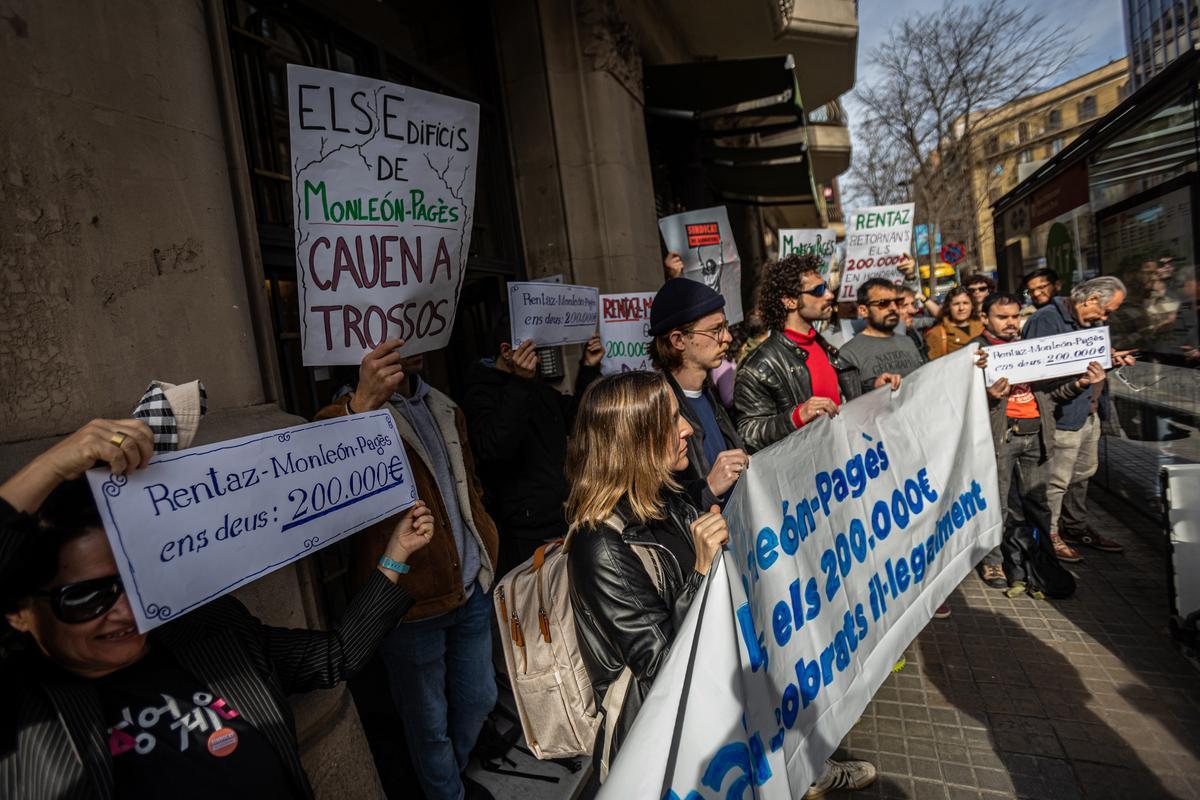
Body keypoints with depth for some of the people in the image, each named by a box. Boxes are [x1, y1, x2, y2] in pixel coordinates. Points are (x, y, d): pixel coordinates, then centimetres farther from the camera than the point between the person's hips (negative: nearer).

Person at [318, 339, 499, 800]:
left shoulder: (445, 411, 9)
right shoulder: (356, 414, -13)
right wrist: (360, 404, -50)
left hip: (472, 589, 7)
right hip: (412, 605, -6)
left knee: (478, 700, 24)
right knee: (430, 722, 14)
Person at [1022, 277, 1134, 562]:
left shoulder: (1089, 322, 15)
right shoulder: (1047, 319, -17)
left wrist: (1109, 359, 4)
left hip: (1089, 413, 10)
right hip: (1063, 415, -10)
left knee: (1083, 474, 21)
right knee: (1057, 480, -1)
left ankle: (1076, 527, 36)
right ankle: (1049, 535, 13)